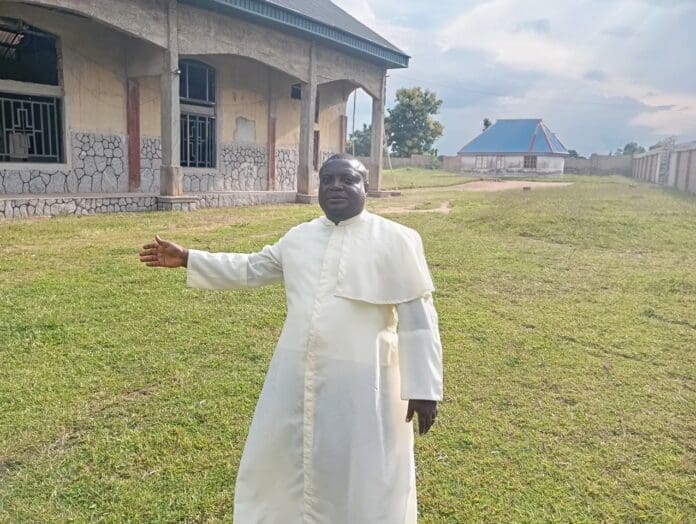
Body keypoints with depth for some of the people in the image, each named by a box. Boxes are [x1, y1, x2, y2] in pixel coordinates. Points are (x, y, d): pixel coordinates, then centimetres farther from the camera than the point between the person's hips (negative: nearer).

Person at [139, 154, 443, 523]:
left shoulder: (396, 240, -7)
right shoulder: (298, 238, 8)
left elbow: (417, 316, -8)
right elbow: (249, 269, 19)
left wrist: (424, 388, -9)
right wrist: (186, 258, 14)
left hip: (361, 382, -5)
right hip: (297, 376, 5)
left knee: (366, 482, 9)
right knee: (281, 461, 21)